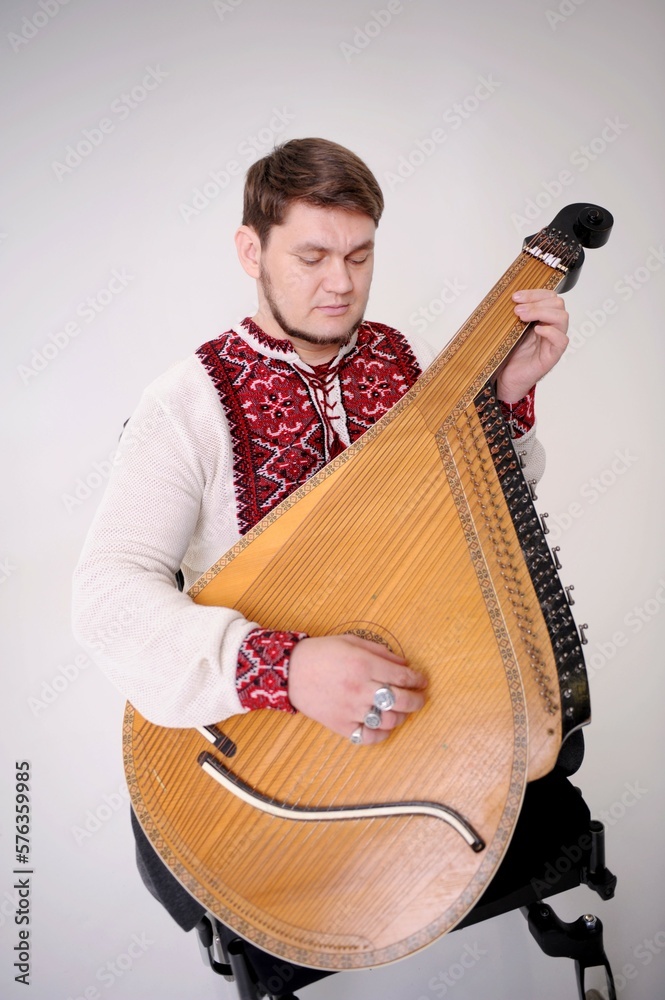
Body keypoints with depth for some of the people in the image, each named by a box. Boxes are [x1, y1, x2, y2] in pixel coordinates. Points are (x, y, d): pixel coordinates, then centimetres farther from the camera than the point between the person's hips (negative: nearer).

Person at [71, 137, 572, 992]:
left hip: (415, 672, 4)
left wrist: (508, 396, -11)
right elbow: (108, 591, -22)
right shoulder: (190, 401, -14)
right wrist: (281, 668, -36)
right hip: (258, 715, -3)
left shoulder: (407, 363, 1)